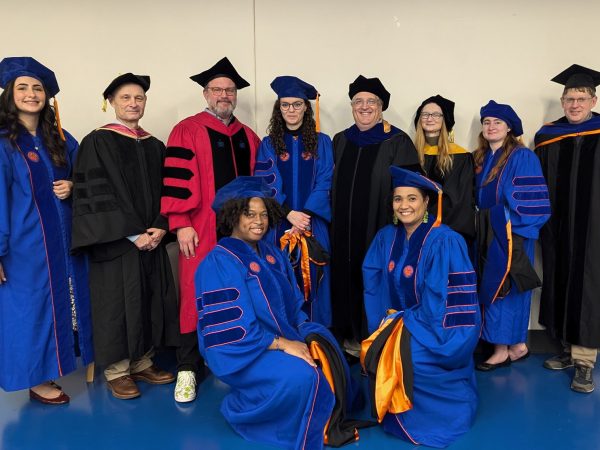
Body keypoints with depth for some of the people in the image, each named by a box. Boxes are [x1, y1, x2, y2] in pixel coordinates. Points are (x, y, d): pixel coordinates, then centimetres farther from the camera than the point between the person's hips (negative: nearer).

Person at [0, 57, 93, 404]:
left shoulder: (61, 139, 9)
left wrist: (72, 188, -6)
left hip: (64, 240, 6)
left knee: (67, 300, 10)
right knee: (31, 307, 4)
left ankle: (51, 368, 27)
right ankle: (37, 378, 18)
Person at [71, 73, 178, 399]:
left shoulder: (154, 146, 12)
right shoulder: (97, 142, -4)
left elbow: (164, 191, 10)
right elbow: (95, 194, -11)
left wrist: (160, 228, -8)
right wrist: (132, 234, -17)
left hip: (152, 240, 5)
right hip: (114, 242, -5)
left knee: (151, 301, 8)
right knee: (117, 302, 1)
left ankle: (142, 362, 22)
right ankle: (116, 370, 14)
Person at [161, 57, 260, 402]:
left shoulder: (249, 137, 16)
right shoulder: (188, 131, -1)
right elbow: (177, 179, -8)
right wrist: (181, 224, -14)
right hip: (203, 230, -5)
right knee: (198, 296, -3)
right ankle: (188, 368, 9)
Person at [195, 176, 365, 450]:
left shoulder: (273, 255, 9)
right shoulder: (219, 262, -16)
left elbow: (293, 307, 12)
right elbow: (230, 328, -20)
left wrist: (305, 335, -8)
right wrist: (282, 343, -22)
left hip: (284, 337, 8)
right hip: (240, 350, -8)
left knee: (325, 357, -13)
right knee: (300, 374, -29)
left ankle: (328, 422, 9)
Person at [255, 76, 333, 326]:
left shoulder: (322, 142, 7)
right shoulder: (268, 144, 8)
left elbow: (324, 184, 0)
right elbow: (266, 184, -2)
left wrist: (305, 215, -14)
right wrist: (289, 214, -16)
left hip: (313, 225, 0)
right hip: (279, 226, 0)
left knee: (311, 277, 2)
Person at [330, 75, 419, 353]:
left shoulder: (398, 142, -2)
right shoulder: (340, 141, 13)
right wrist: (333, 223, 10)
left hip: (379, 230, -4)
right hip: (344, 231, 4)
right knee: (347, 279, 9)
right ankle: (351, 334, 24)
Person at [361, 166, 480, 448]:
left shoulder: (444, 241, -18)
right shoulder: (386, 237, 1)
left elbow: (439, 303, -21)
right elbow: (374, 288, 4)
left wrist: (404, 323, -17)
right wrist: (385, 327, -6)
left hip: (441, 329, -5)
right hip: (399, 323, 6)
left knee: (404, 358, -28)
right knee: (376, 356, -19)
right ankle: (397, 416, 9)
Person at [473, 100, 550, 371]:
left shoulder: (522, 157, -9)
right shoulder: (481, 159, 12)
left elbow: (531, 202, -15)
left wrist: (501, 218, -17)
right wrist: (481, 222, 7)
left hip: (511, 236, -7)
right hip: (488, 235, 7)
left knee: (501, 287, -5)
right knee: (492, 287, 8)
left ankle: (502, 349, 6)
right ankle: (517, 346, 19)